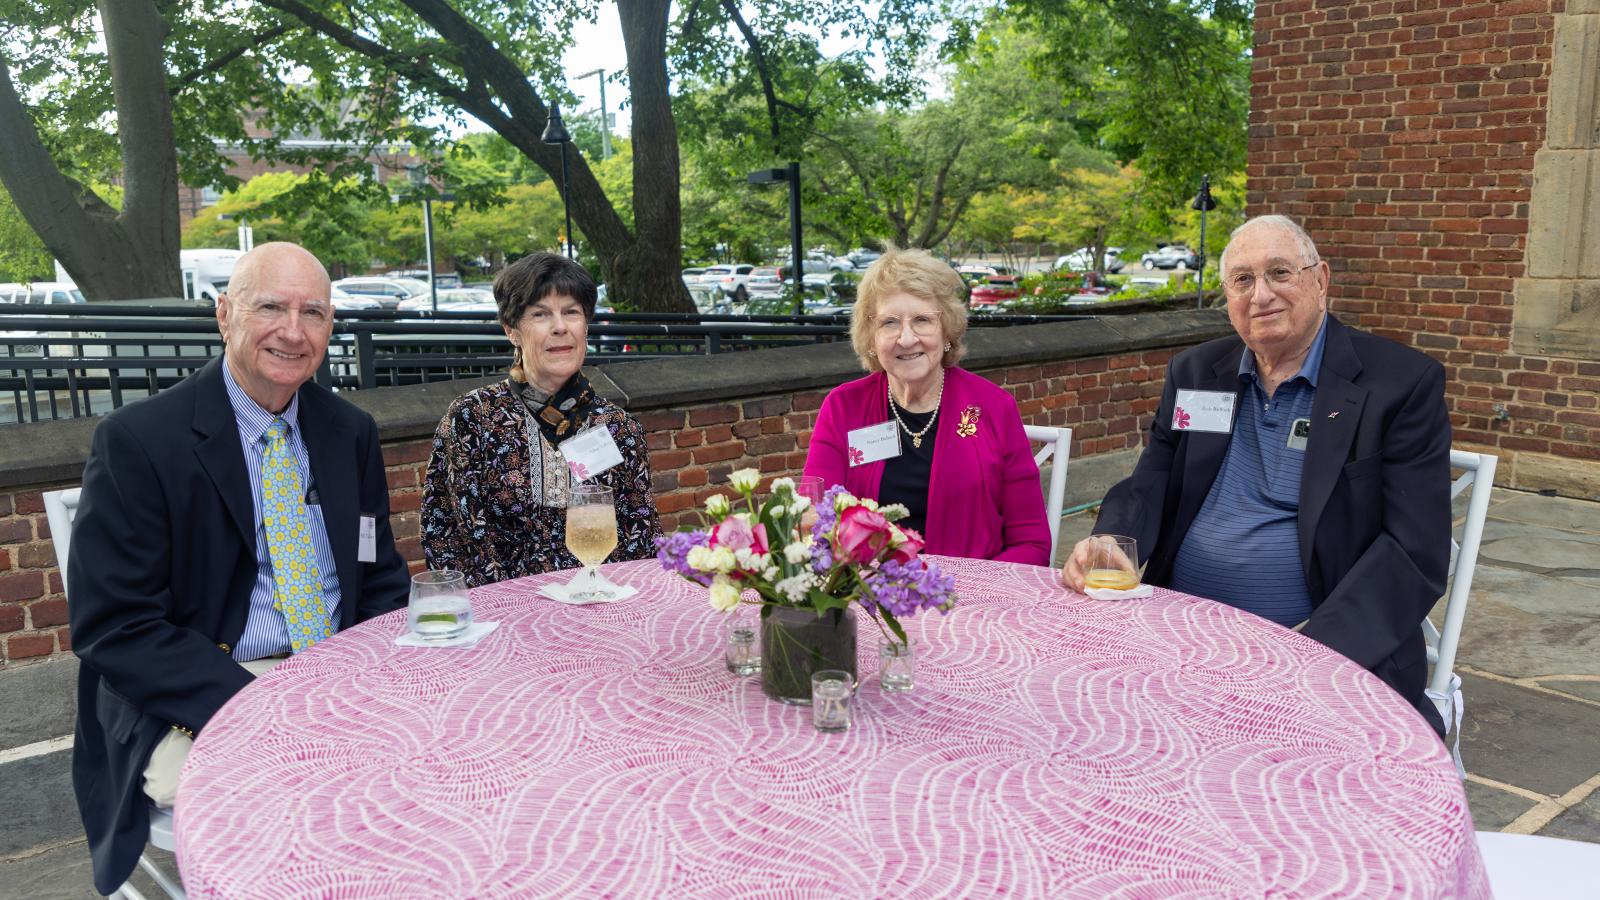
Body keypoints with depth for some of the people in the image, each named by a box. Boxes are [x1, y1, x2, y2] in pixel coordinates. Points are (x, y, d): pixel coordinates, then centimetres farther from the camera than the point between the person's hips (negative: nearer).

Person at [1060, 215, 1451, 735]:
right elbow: (1149, 487, 13)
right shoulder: (1194, 373, 12)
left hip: (1333, 651, -4)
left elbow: (1415, 551, -9)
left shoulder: (1404, 384, -2)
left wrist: (1317, 648, -23)